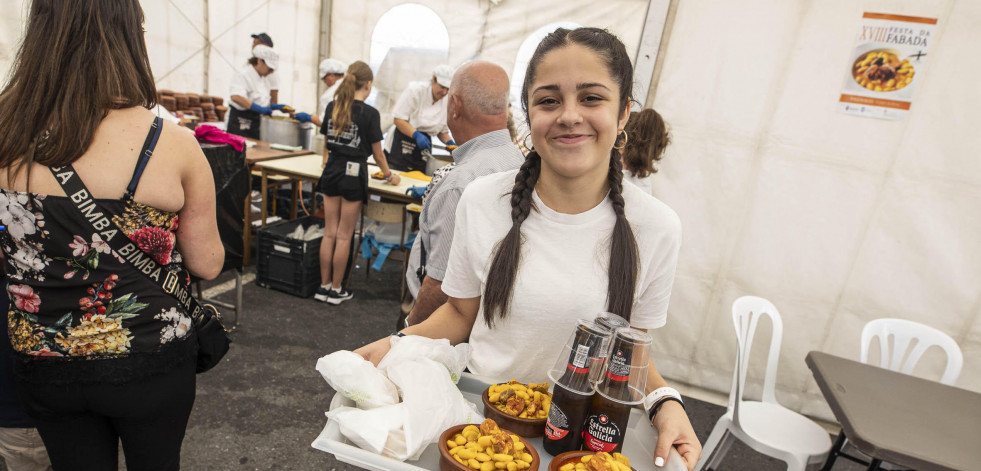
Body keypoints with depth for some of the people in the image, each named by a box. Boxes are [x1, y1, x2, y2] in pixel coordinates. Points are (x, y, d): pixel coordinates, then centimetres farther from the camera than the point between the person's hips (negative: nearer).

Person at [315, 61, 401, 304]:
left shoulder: (332, 107, 5)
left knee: (329, 233, 12)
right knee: (344, 236, 4)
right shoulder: (370, 113, -10)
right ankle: (336, 290, 14)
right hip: (353, 174, -5)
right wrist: (389, 175, 12)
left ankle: (324, 286, 20)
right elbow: (377, 152, -3)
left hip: (331, 172, 5)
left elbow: (326, 141, 15)